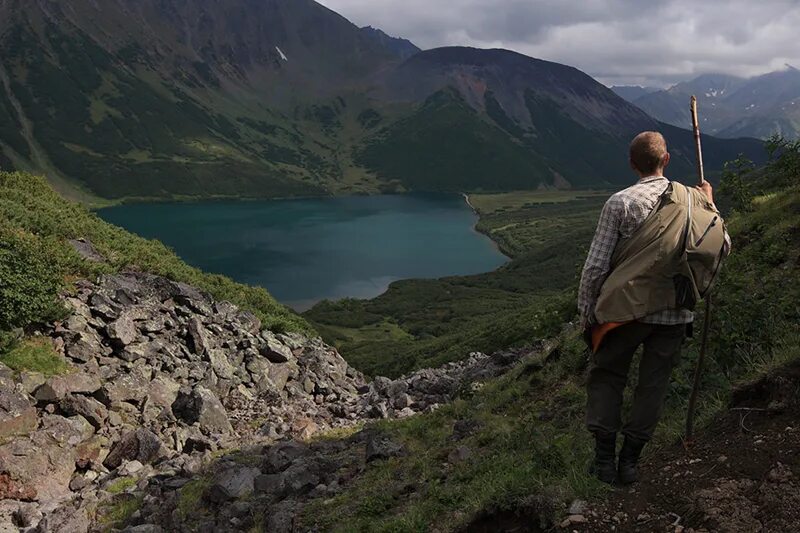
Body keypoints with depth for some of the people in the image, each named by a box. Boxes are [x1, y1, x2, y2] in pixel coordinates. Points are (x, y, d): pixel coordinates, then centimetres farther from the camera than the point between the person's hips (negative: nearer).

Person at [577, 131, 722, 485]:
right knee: (653, 385, 14)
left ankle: (605, 458, 13)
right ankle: (630, 461, 22)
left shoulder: (620, 202, -11)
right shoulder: (692, 199, -1)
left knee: (606, 376, 15)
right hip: (675, 313, 3)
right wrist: (710, 205, 26)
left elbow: (596, 266, -13)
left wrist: (586, 315, -2)